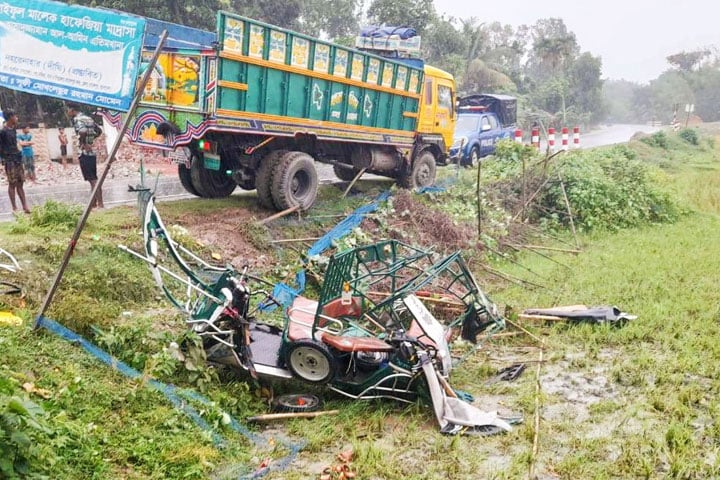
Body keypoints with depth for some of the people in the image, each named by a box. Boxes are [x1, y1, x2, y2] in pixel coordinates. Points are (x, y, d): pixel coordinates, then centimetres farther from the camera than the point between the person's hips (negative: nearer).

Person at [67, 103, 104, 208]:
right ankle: (94, 204, 17)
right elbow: (98, 131, 27)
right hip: (92, 152, 8)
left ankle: (100, 204, -12)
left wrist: (83, 143, -17)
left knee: (93, 180, -10)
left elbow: (82, 131, -29)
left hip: (85, 152, -8)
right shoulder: (89, 118, 16)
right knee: (93, 180, 12)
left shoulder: (77, 119, -10)